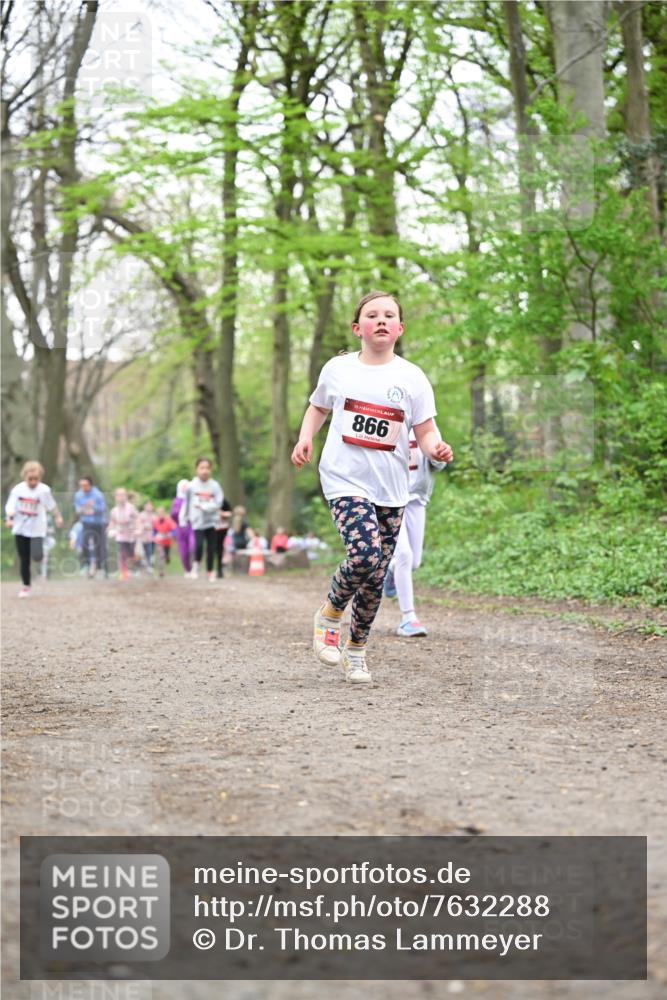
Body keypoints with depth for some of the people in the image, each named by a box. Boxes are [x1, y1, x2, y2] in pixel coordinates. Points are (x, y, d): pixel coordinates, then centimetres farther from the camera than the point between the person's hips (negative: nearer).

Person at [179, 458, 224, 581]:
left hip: (211, 521, 1)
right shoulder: (192, 486, -2)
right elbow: (186, 504, 5)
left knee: (211, 548, 4)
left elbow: (218, 503, -8)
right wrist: (183, 520, 5)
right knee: (199, 545, -17)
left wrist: (203, 506, -18)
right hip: (197, 521, -1)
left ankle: (210, 571, 22)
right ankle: (196, 564, 10)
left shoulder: (215, 485, -3)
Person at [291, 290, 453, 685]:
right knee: (365, 553, -25)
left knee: (376, 577, 6)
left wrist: (436, 448, -21)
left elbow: (426, 430, 1)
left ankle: (357, 648, 28)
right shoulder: (338, 369, 3)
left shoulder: (412, 377, 1)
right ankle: (330, 614, 3)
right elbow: (318, 407, 20)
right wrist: (305, 438, 4)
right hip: (344, 479, -2)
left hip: (391, 488, 2)